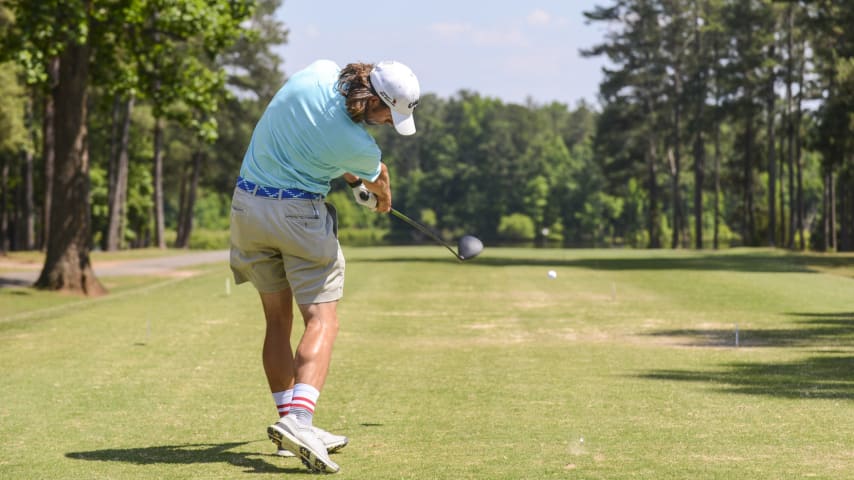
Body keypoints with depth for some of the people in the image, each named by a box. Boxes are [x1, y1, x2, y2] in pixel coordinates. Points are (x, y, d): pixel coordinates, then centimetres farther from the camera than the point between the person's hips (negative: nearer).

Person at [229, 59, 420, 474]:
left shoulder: (319, 71, -8)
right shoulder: (360, 146, -19)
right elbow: (378, 178, 7)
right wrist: (383, 199, 31)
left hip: (247, 205, 7)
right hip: (299, 214, -7)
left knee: (277, 319, 13)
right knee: (322, 321, -6)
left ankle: (290, 421, 14)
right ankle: (298, 421, -24)